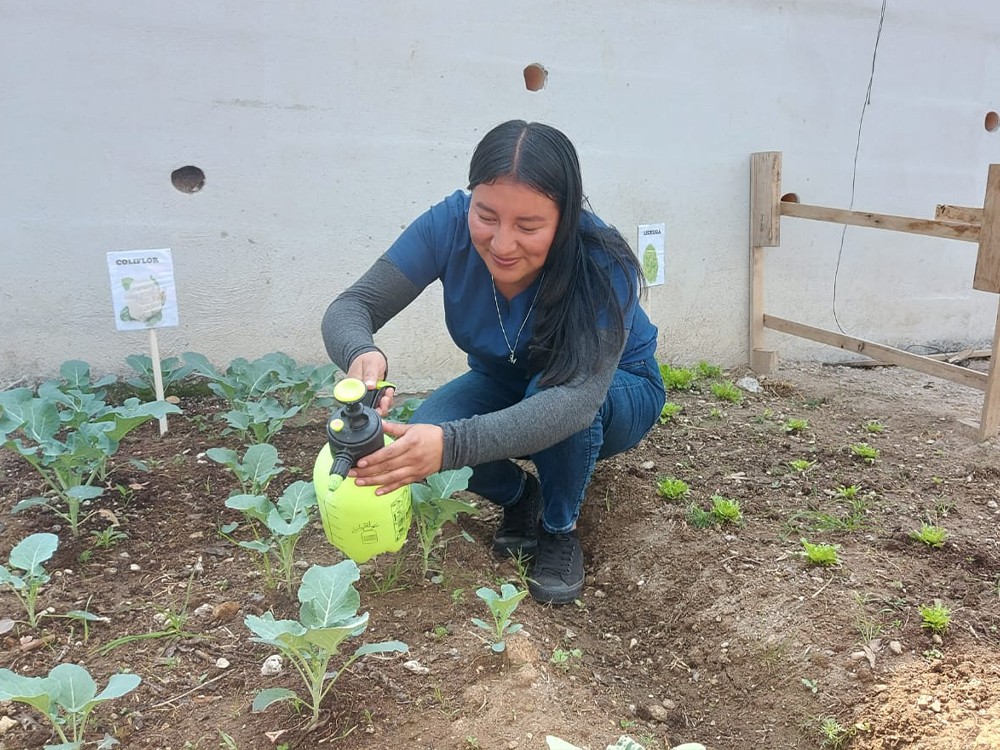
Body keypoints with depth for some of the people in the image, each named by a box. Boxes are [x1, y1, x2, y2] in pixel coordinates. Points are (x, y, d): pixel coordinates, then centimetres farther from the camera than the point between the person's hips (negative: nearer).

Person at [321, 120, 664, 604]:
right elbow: (352, 306, -26)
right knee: (423, 436, -27)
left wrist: (450, 444, -61)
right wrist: (361, 354, -51)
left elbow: (579, 396, -47)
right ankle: (519, 498, 6)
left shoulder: (603, 265, -35)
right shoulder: (450, 225, -26)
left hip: (614, 392, -2)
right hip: (504, 386, 3)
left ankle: (560, 530, -7)